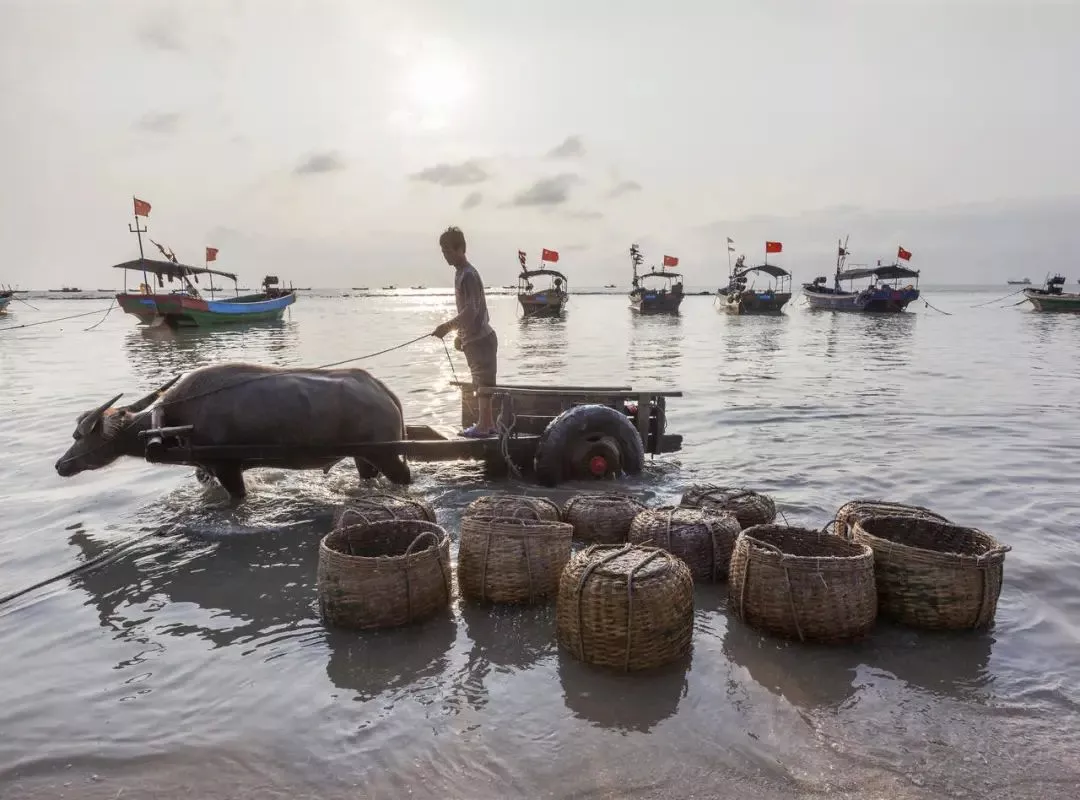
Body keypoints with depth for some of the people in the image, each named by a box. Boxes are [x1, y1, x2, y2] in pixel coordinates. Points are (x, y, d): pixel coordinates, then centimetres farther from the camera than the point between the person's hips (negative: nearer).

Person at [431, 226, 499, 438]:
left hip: (480, 339, -10)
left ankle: (484, 426, -2)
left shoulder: (468, 275, -15)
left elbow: (471, 310, -24)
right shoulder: (461, 272, 14)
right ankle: (488, 424, 20)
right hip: (474, 338, 10)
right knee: (482, 383, 13)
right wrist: (459, 335, 21)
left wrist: (448, 326, -25)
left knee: (482, 382, -6)